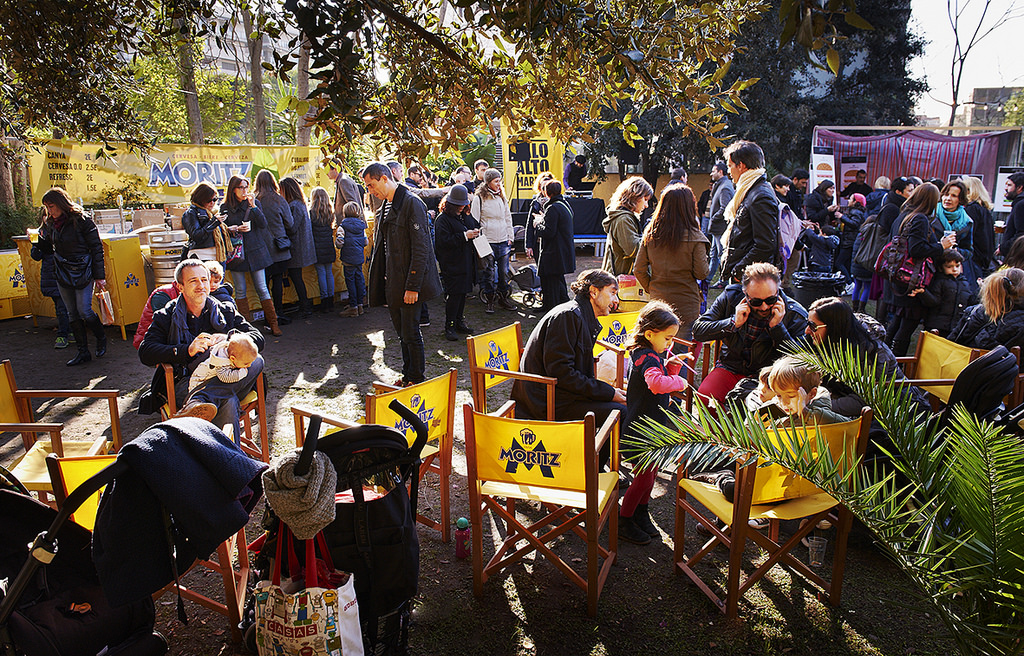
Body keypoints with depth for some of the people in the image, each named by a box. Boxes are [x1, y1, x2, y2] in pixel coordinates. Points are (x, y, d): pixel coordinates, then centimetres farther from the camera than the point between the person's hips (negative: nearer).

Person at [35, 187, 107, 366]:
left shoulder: (82, 221, -11)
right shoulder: (50, 224, 8)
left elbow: (97, 248, -9)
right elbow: (48, 248, 18)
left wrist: (99, 276, -11)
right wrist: (38, 241, -5)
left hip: (83, 272, -6)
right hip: (62, 274, 6)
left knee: (84, 311, -9)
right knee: (72, 314, 7)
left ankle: (101, 338, 18)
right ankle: (83, 351, 13)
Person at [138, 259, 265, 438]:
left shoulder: (226, 312, 20)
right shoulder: (166, 317, 15)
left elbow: (258, 339, 9)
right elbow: (145, 353, 0)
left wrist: (228, 339, -11)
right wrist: (187, 350, -15)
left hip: (227, 378, 3)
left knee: (256, 361, -32)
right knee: (227, 400, -37)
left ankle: (196, 403, -46)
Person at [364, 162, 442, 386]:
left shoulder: (412, 203, -14)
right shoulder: (386, 206, 14)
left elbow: (420, 248, -18)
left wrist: (412, 286, -20)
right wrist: (381, 282, 15)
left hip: (409, 283, -8)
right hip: (392, 283, 8)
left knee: (411, 334, -1)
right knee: (402, 333, 15)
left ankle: (417, 380, 13)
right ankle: (407, 376, 27)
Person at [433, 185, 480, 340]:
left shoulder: (466, 215, 13)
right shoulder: (442, 219, -11)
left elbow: (476, 225, 29)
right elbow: (443, 242, -19)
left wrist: (476, 232, 4)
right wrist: (464, 236, -21)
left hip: (466, 262, 8)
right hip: (452, 264, -8)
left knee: (463, 293, 13)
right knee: (453, 295, -7)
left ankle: (459, 322, 24)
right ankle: (449, 327, 1)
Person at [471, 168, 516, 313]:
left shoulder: (501, 197, 14)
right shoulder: (479, 198, -3)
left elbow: (508, 217, 19)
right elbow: (475, 220, -2)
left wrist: (510, 237, 13)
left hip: (503, 241, 5)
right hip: (488, 241, -5)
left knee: (504, 271, 6)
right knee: (489, 272, -1)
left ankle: (503, 298, 19)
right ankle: (490, 300, 10)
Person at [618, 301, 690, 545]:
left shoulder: (656, 354, 6)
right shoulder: (646, 357, -26)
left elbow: (663, 376, 20)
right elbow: (657, 383, -45)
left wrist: (671, 365, 0)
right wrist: (679, 381, -28)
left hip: (654, 425, 10)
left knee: (651, 473, 20)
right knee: (643, 477, 1)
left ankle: (641, 513, 38)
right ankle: (623, 520, 19)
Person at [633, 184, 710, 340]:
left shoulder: (650, 234, -3)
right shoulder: (694, 237, -14)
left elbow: (639, 270, 0)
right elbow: (701, 273, -9)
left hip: (658, 302, 4)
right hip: (686, 305, -3)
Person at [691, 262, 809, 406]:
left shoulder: (795, 315, -9)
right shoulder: (731, 296, -5)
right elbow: (698, 331, -5)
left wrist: (777, 327, -22)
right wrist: (733, 323, -19)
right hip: (730, 368, 2)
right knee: (705, 396, -26)